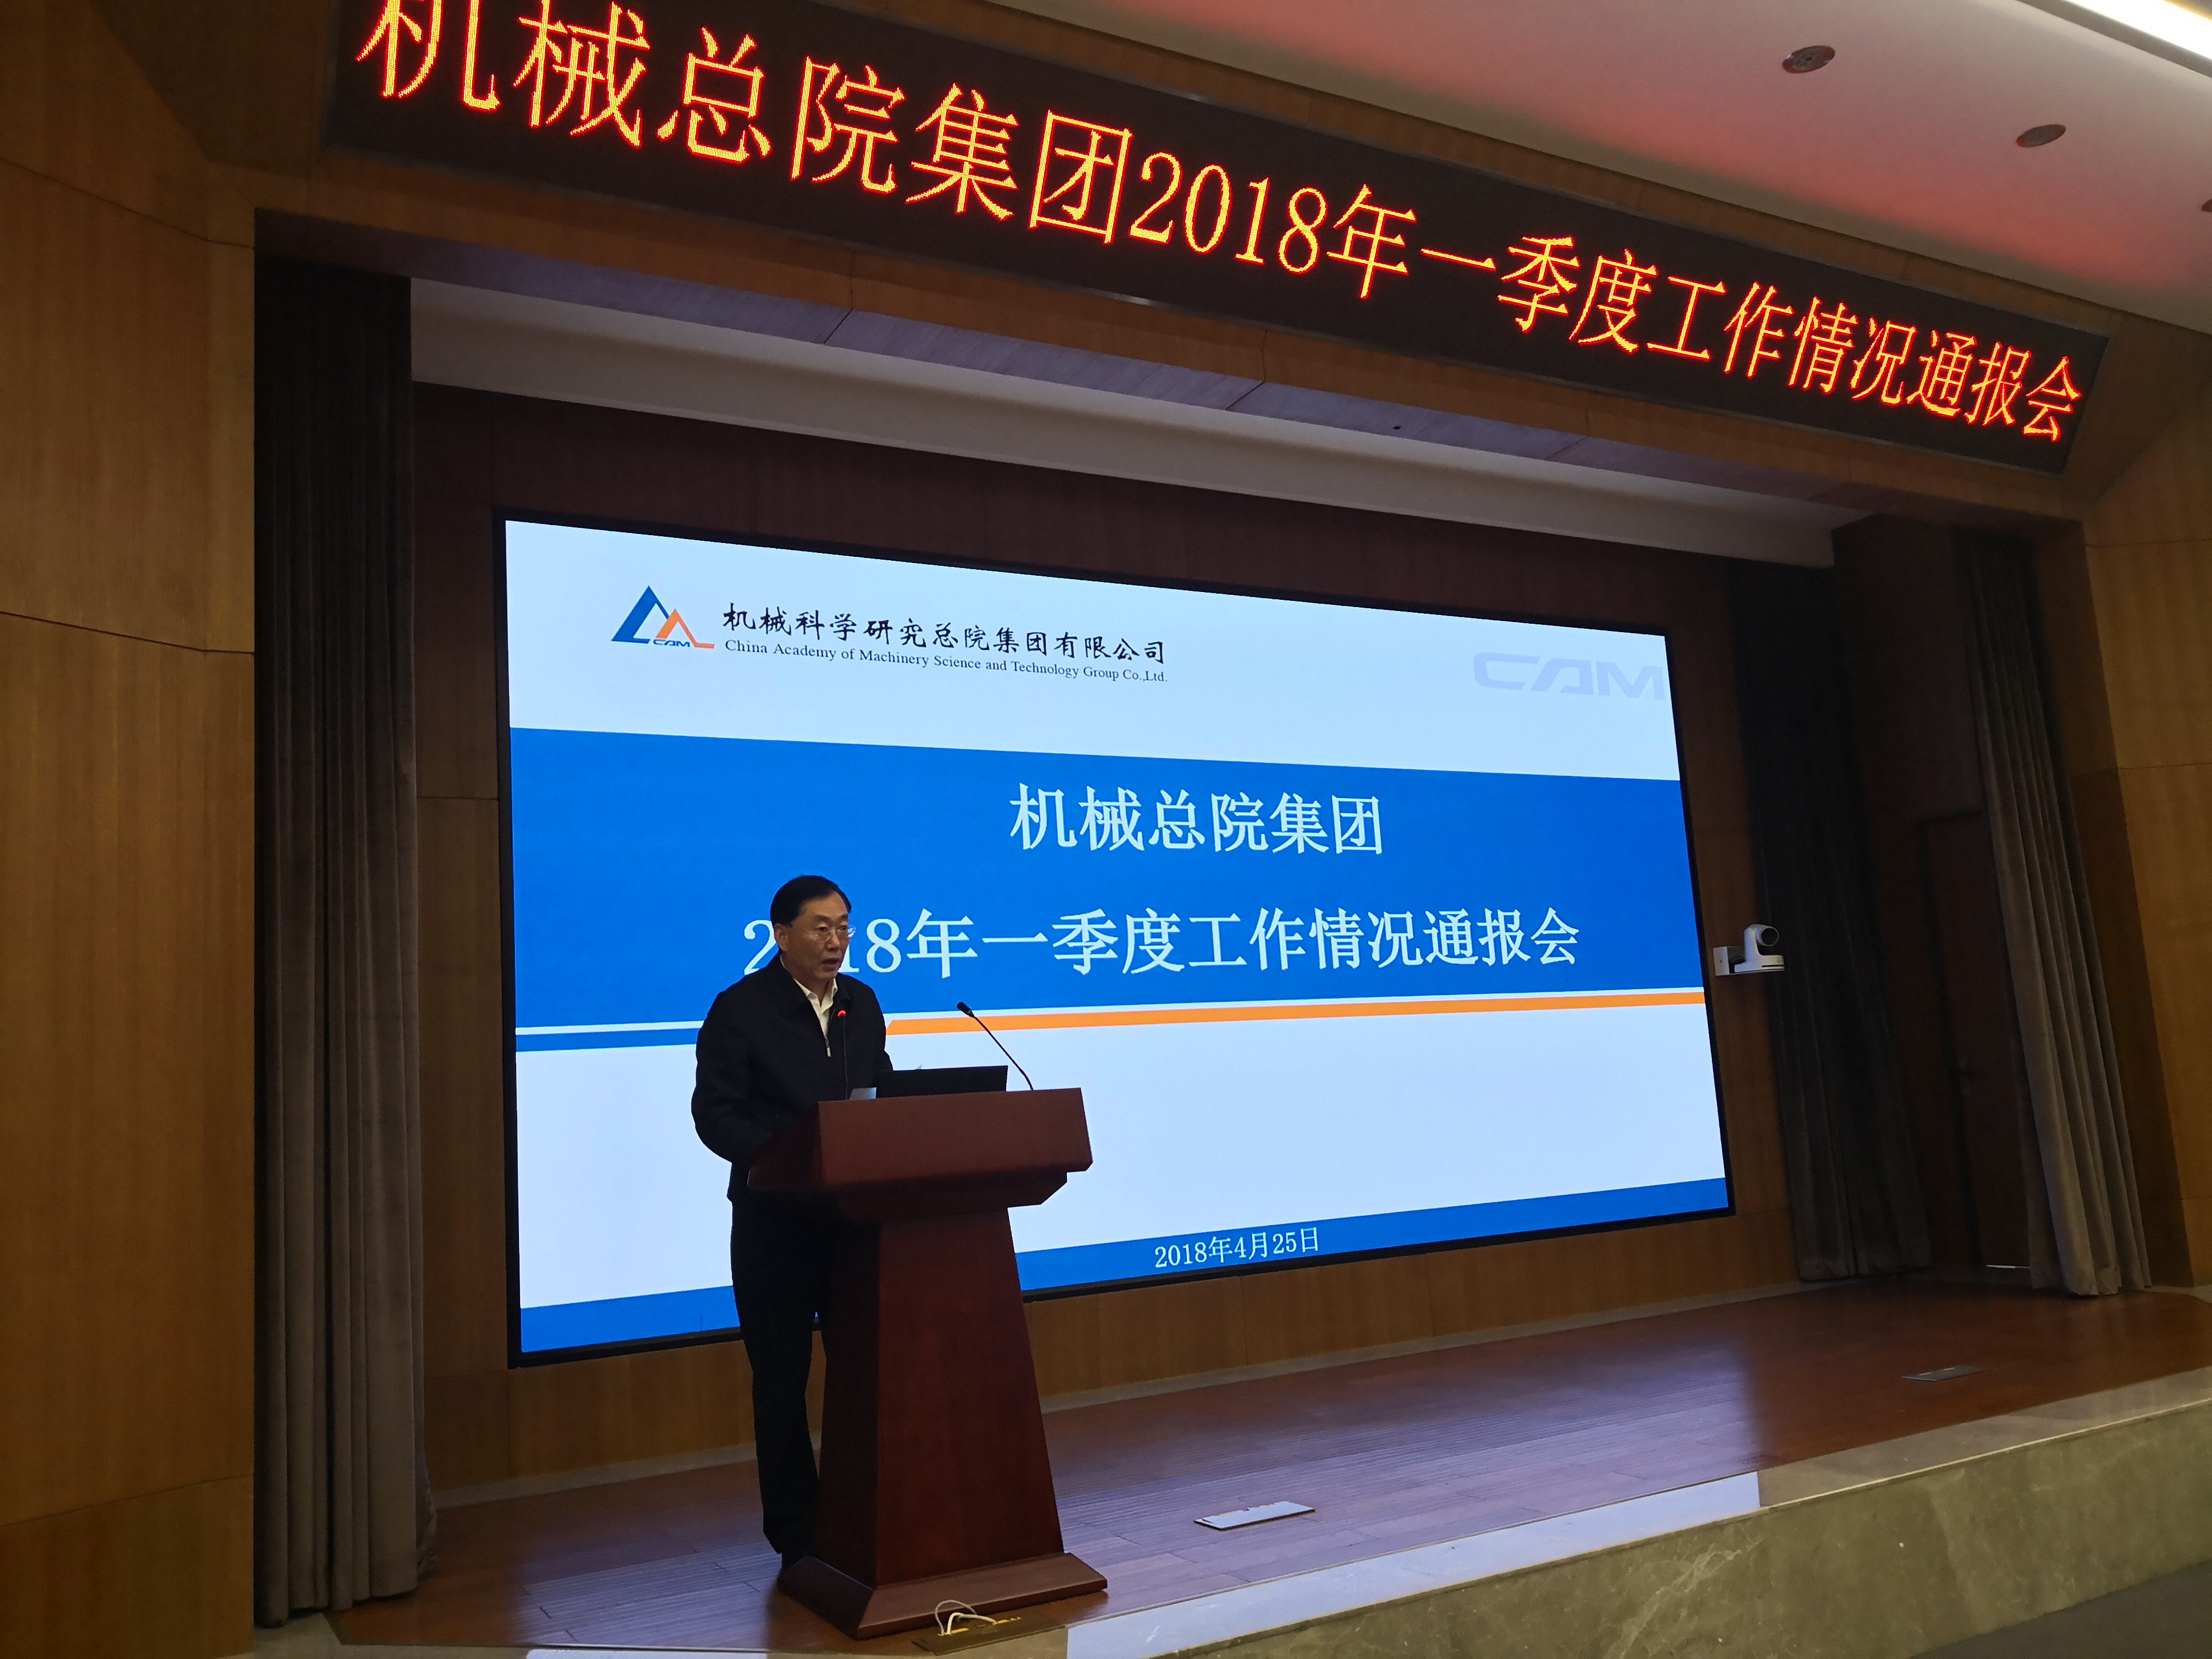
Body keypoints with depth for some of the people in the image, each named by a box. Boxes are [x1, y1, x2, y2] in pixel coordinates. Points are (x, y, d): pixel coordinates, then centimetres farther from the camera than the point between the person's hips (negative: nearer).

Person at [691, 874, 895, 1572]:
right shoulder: (740, 1009, -7)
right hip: (777, 1219, -4)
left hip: (858, 1210, 4)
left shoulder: (861, 1003, 10)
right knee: (782, 1374, 7)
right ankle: (794, 1528, 20)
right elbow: (713, 1114, -11)